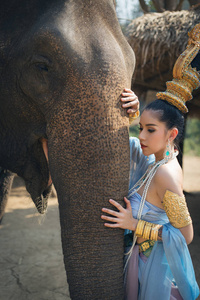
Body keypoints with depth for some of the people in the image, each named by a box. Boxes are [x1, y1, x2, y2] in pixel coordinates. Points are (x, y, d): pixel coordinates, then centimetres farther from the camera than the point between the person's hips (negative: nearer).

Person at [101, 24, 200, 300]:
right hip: (139, 256, 8)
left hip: (155, 264, -8)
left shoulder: (166, 174, -29)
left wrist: (135, 225, -24)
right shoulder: (154, 155, -5)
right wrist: (129, 112, -11)